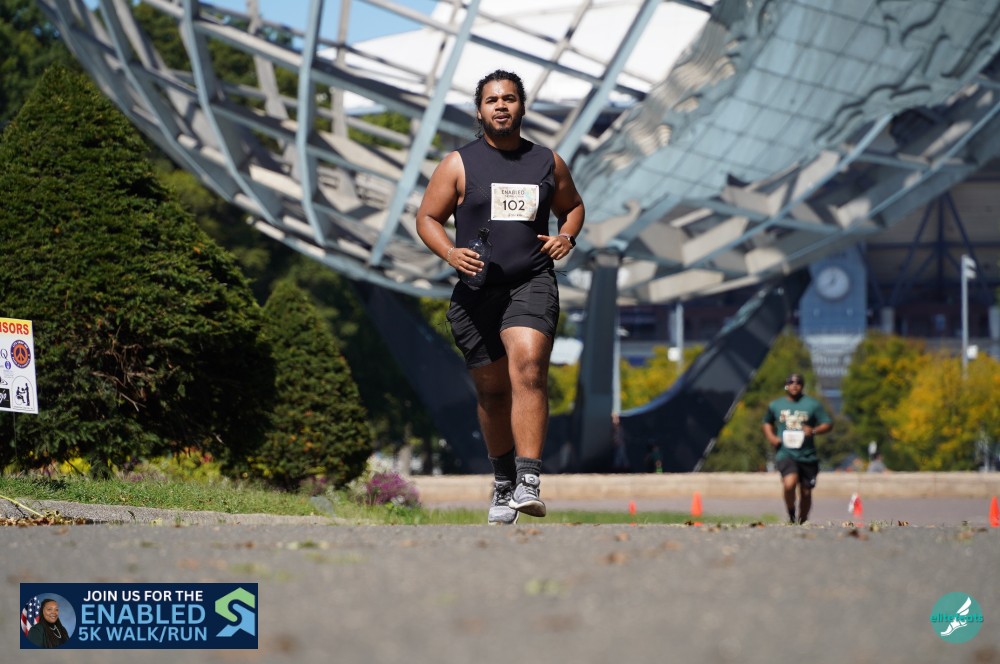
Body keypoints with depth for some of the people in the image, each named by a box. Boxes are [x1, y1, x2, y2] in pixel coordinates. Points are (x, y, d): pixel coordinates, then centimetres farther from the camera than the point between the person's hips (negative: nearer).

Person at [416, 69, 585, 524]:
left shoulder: (548, 163, 10)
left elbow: (572, 206, 25)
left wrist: (567, 236, 3)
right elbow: (427, 218, 7)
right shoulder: (459, 165, 5)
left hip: (532, 285, -1)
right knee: (491, 389, 9)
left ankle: (529, 481, -32)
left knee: (528, 364, -25)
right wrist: (450, 253, -12)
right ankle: (502, 483, 30)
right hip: (477, 288, 1)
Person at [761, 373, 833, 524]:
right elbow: (766, 423, 27)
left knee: (806, 492, 6)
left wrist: (814, 431, -16)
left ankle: (802, 521, 27)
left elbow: (828, 424, 4)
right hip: (785, 453, -1)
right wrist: (771, 437, 7)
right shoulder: (775, 405, 10)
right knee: (789, 484, -26)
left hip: (807, 455, 1)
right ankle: (791, 515, -3)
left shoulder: (813, 405, 4)